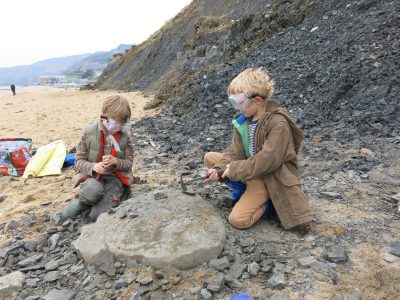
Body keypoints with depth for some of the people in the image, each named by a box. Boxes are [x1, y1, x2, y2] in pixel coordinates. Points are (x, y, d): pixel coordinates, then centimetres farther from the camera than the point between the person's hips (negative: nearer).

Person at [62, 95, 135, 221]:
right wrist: (93, 167, -25)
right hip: (92, 175, 0)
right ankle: (83, 202, -2)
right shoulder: (89, 133, -7)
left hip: (115, 177, 0)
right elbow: (79, 161, -3)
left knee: (98, 215, -21)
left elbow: (129, 163, 1)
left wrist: (115, 161, -22)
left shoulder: (125, 136, -4)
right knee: (92, 191, -38)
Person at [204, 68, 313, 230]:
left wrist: (233, 170, -22)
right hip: (251, 168, 8)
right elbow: (235, 151, -3)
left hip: (269, 177, -8)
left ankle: (269, 202, 3)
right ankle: (243, 190, 2)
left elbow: (266, 161, -28)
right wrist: (219, 169, -21)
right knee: (209, 157, 0)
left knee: (237, 220, -20)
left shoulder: (278, 124, -24)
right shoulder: (243, 120, -2)